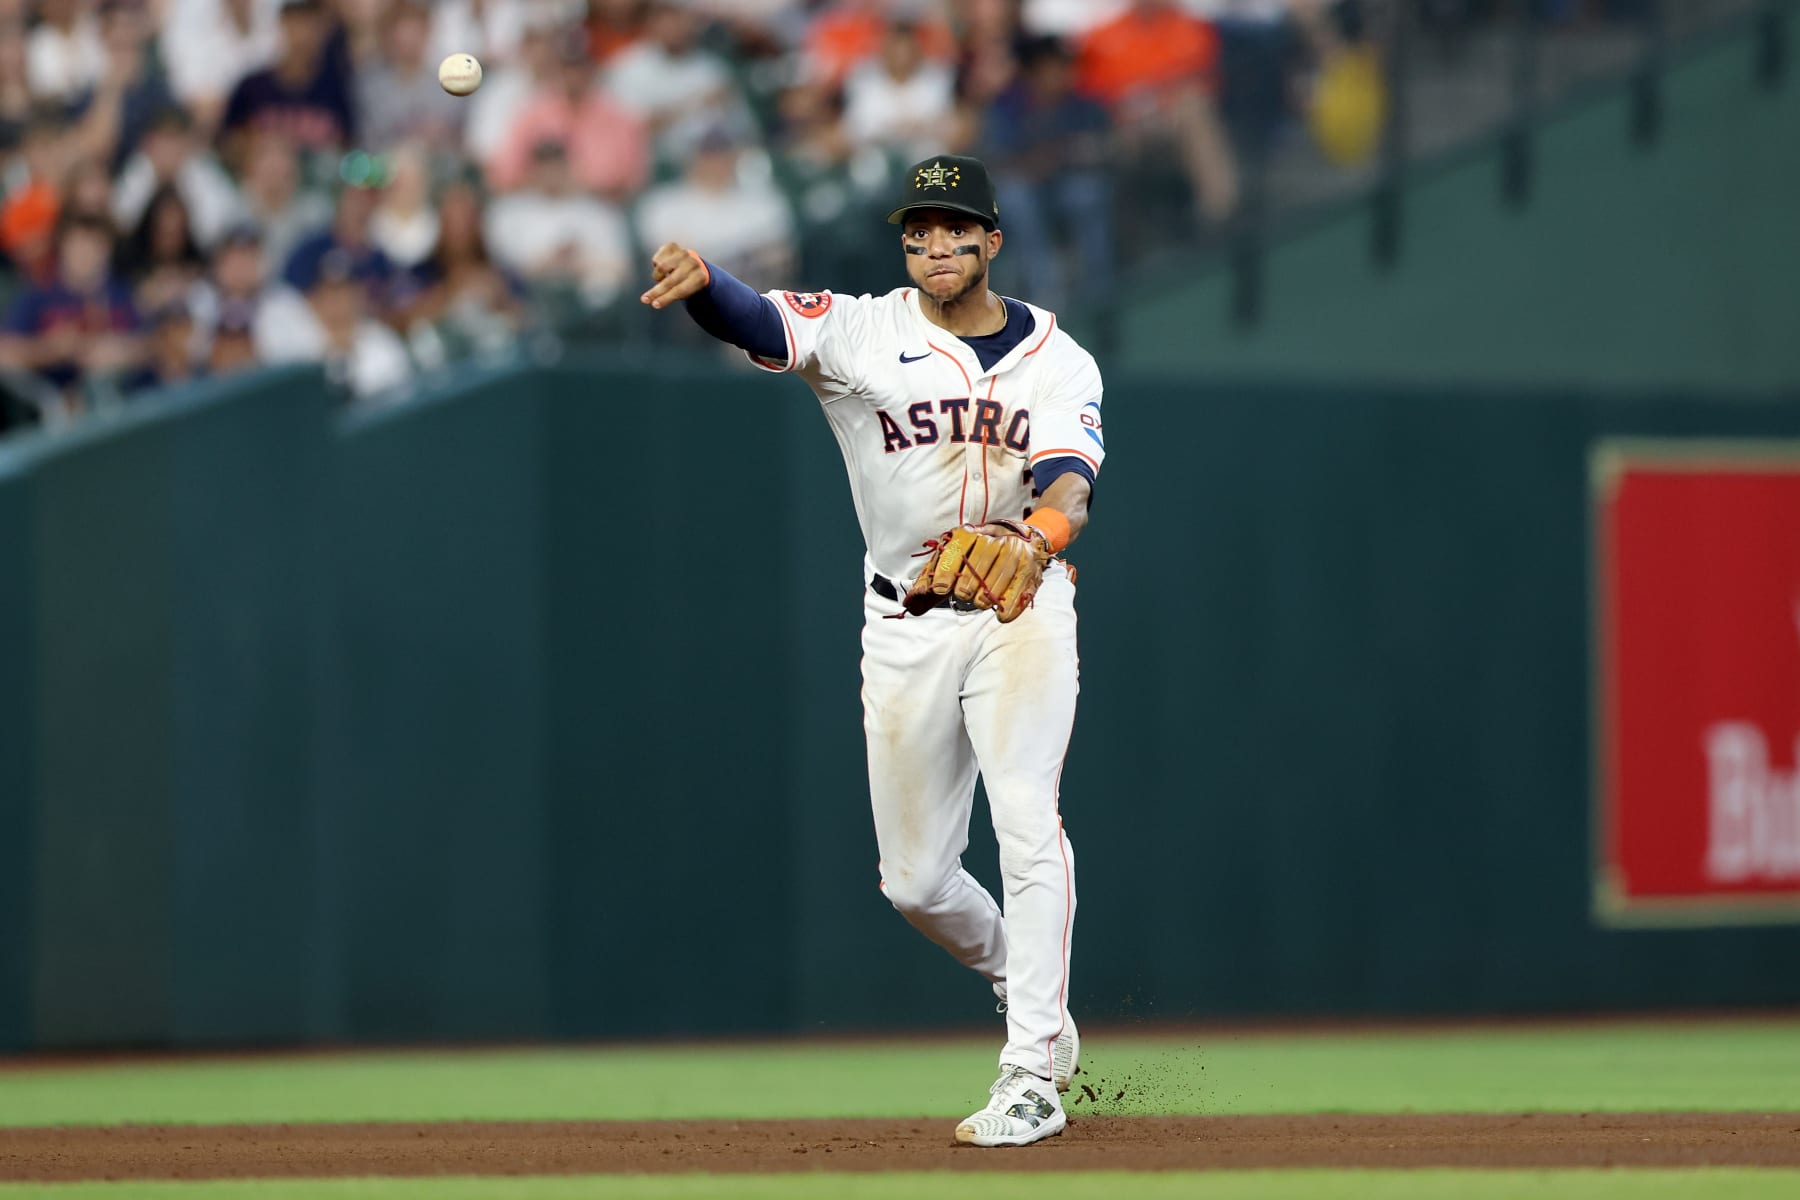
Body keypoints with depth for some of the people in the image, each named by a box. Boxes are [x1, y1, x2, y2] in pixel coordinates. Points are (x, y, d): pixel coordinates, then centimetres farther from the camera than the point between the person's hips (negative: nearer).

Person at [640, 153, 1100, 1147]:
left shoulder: (1058, 362, -1)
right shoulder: (864, 334, -3)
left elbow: (1069, 478, -18)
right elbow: (759, 322, -22)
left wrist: (1036, 534, -42)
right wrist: (698, 280, -46)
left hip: (1020, 608, -2)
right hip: (904, 622, 2)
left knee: (1026, 822, -20)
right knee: (914, 878, 6)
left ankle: (1032, 1078, -20)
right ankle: (1022, 983, 36)